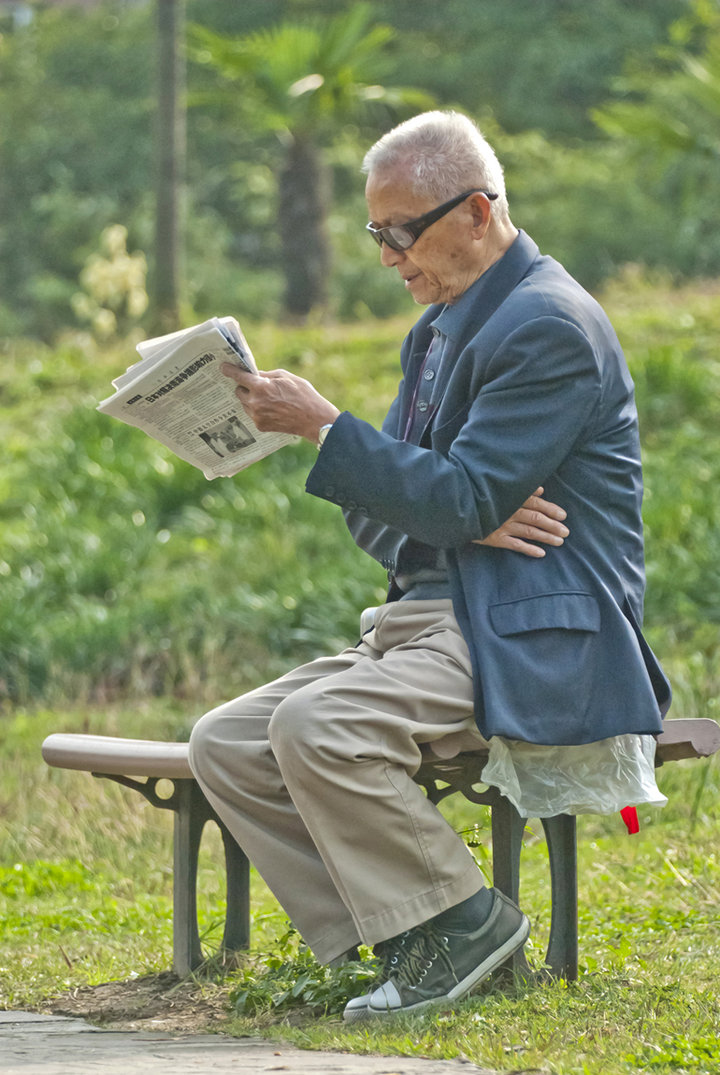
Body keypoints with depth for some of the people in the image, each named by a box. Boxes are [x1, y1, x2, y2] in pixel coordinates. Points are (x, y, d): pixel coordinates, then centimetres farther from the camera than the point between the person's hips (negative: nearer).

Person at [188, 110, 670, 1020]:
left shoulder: (549, 326, -12)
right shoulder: (438, 325, 18)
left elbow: (463, 499, -20)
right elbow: (374, 515, 15)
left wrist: (322, 426, -17)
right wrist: (461, 520, -7)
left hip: (533, 641, -10)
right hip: (428, 620, 10)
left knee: (317, 727, -31)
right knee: (223, 746, -5)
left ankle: (466, 921, -12)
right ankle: (400, 944, -5)